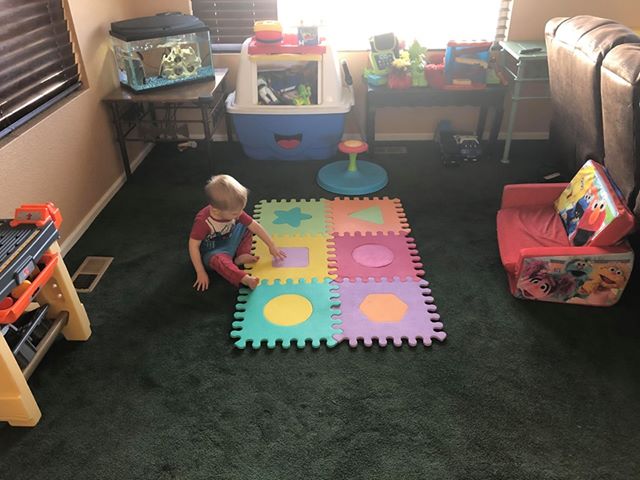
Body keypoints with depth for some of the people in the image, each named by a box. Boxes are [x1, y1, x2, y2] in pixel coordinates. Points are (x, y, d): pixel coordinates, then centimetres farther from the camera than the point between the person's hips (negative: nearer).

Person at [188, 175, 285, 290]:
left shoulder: (235, 211, -17)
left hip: (229, 243, 7)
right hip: (212, 252, -6)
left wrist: (272, 246, -6)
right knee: (218, 259, -38)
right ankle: (245, 279, -53)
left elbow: (255, 226, -8)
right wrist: (200, 273, -24)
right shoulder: (203, 221, -33)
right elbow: (193, 246, -25)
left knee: (246, 227, -3)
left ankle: (241, 255, -14)